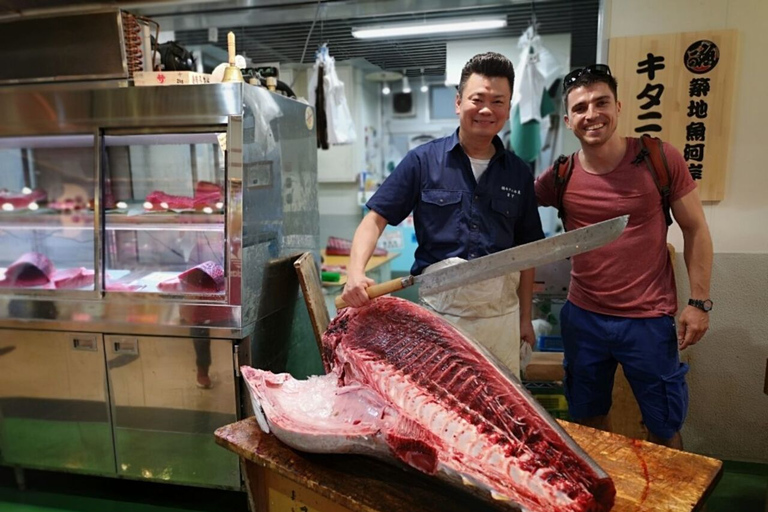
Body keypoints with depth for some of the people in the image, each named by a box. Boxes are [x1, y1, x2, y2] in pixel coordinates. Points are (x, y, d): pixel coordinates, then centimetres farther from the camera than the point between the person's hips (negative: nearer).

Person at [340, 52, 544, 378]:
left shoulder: (518, 174, 5)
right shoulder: (423, 161, -3)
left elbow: (525, 252, 10)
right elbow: (375, 219, -5)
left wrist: (525, 318, 10)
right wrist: (356, 272, -22)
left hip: (501, 314, 3)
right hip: (439, 310, -2)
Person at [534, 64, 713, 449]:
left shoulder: (660, 160, -10)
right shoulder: (560, 176, -6)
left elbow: (695, 229, -2)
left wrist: (699, 302, -4)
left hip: (650, 320, -2)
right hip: (583, 319, 2)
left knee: (664, 426, 13)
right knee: (588, 420, 18)